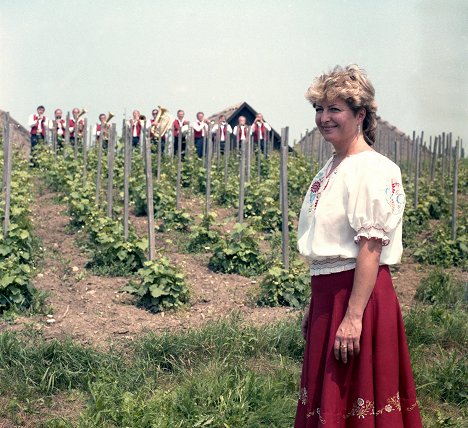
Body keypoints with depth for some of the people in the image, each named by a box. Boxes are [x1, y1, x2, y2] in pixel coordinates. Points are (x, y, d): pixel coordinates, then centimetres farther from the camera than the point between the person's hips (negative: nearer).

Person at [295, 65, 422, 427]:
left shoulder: (374, 170, -14)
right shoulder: (332, 167, 13)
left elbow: (371, 248, -20)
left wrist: (353, 317, -23)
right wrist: (315, 305, 17)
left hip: (358, 294, -9)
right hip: (327, 292, 9)